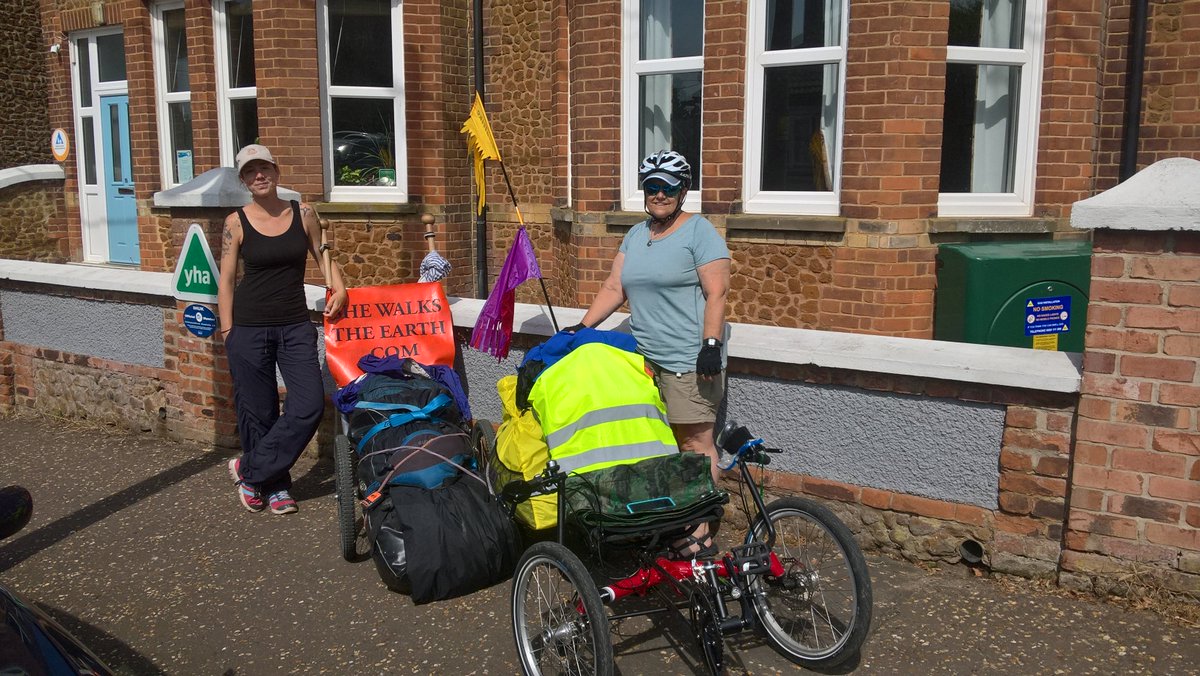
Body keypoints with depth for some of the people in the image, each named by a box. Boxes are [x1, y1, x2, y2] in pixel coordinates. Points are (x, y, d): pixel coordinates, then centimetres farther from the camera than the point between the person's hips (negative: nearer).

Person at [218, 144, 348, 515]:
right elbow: (226, 280, 1)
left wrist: (338, 289, -2)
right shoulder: (236, 222, -2)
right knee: (258, 410, 4)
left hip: (296, 326, 2)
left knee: (310, 404, -7)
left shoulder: (302, 213, 3)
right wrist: (227, 332, -2)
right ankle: (275, 486, 23)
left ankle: (249, 469, 11)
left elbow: (322, 255, 15)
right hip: (249, 328, -2)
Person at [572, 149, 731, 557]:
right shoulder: (635, 235, 18)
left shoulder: (699, 231, -4)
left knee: (695, 443, -5)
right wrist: (582, 328, 8)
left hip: (690, 362, -7)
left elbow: (716, 294, -11)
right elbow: (614, 288, 16)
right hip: (644, 357, 7)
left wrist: (711, 345, -20)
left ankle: (700, 531, 1)